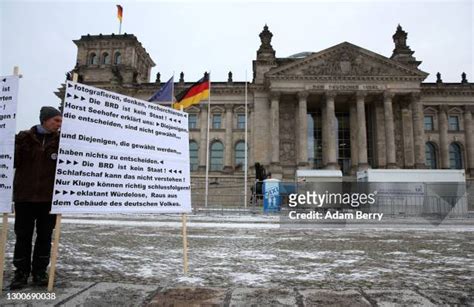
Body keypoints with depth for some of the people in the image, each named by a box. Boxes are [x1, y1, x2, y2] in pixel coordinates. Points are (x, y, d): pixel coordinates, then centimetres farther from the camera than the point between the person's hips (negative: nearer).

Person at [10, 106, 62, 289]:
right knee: (23, 236, 6)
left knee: (45, 236, 8)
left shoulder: (60, 140, 3)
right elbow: (12, 161, -3)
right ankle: (21, 273, 19)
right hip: (24, 196, -1)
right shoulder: (24, 137, 1)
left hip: (49, 197, 1)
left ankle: (40, 272, 21)